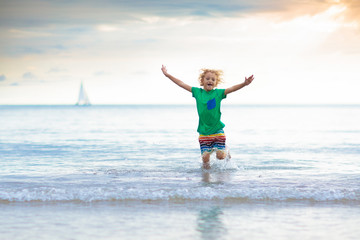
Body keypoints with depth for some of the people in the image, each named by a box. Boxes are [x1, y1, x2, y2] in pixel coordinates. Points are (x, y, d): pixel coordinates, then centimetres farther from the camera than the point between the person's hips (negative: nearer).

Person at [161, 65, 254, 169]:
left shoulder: (218, 93, -3)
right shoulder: (197, 92, 1)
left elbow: (232, 89, -15)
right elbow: (182, 84, 4)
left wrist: (245, 83, -31)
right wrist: (167, 74, 4)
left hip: (217, 130, -1)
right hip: (203, 132, 1)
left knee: (220, 156, -4)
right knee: (205, 157, -5)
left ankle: (226, 150, 30)